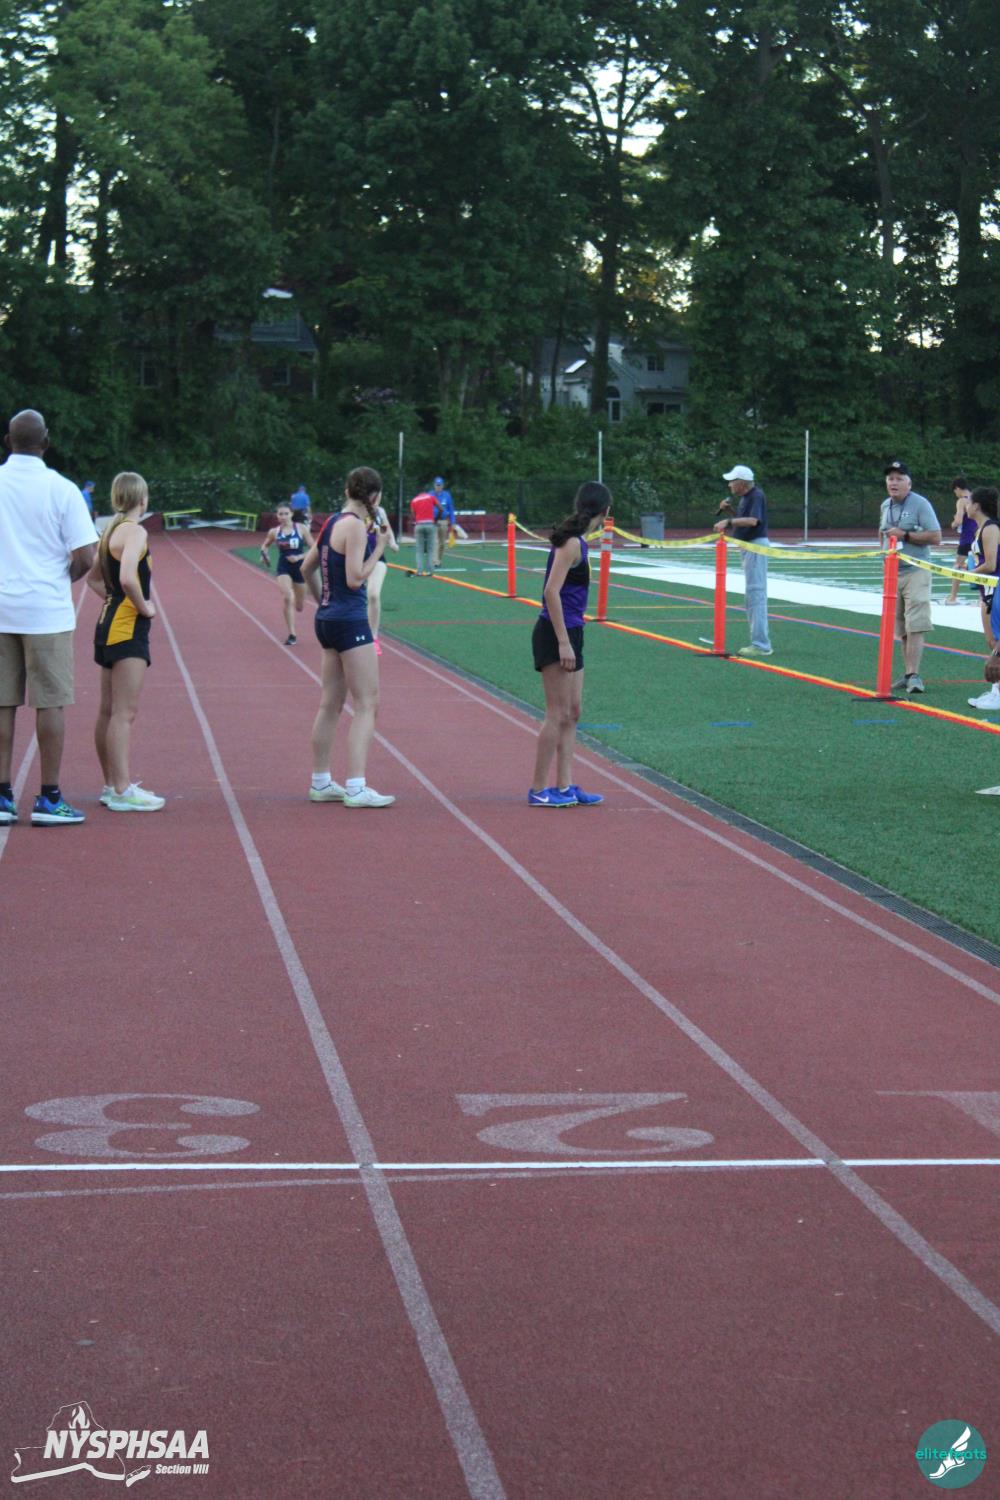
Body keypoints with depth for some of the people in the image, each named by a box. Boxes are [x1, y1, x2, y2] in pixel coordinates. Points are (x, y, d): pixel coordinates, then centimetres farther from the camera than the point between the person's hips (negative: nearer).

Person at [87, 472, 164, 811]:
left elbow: (93, 577, 23)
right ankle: (122, 791, -10)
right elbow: (128, 578, -29)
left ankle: (112, 784, 22)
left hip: (110, 621, 10)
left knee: (109, 710, 14)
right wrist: (143, 606, -15)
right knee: (124, 712, -9)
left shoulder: (111, 532, 13)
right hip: (128, 627, -10)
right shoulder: (135, 532, -14)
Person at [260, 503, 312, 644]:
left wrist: (299, 557, -17)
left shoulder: (301, 528, -6)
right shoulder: (274, 532, -1)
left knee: (299, 606, 13)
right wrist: (265, 554, -4)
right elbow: (265, 545, 17)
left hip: (299, 567, 1)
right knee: (287, 597, -24)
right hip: (283, 567, -1)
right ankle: (291, 634, -18)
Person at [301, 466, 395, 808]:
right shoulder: (356, 526, -15)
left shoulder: (334, 521, 11)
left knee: (330, 703, 14)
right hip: (350, 621, -9)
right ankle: (356, 788, -10)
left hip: (328, 618, 9)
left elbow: (307, 568, 19)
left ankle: (321, 782, 20)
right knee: (367, 704, -6)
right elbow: (355, 578, -20)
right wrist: (378, 550, -10)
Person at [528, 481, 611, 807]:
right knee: (558, 714, -5)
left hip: (569, 634, 10)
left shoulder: (576, 541, 12)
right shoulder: (571, 543, -14)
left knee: (572, 713, 12)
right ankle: (539, 790, 1)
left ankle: (565, 787, 16)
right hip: (556, 634, -10)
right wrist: (563, 642, -22)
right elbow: (551, 591, -21)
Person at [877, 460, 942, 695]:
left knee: (915, 627, -13)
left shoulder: (920, 504, -7)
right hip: (892, 574, 6)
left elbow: (936, 537, -12)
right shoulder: (885, 506, 13)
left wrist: (905, 535, -17)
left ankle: (914, 676, -15)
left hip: (915, 572, -6)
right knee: (902, 629, 7)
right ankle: (908, 674, 12)